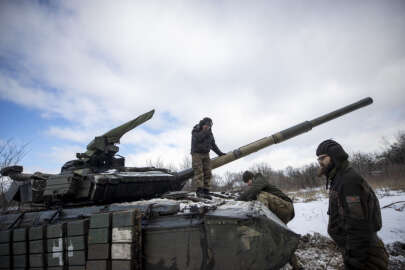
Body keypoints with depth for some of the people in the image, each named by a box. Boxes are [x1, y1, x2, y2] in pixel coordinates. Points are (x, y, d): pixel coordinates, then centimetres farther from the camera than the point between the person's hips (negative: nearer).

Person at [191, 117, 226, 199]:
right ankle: (199, 191, -19)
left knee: (207, 173, -6)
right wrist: (204, 131, -22)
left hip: (206, 154, 5)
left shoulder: (210, 133, 10)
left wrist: (219, 153, 12)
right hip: (196, 153, -5)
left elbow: (213, 144, 17)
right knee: (199, 172, -16)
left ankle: (206, 192, -6)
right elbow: (197, 139, -23)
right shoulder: (195, 131, -4)